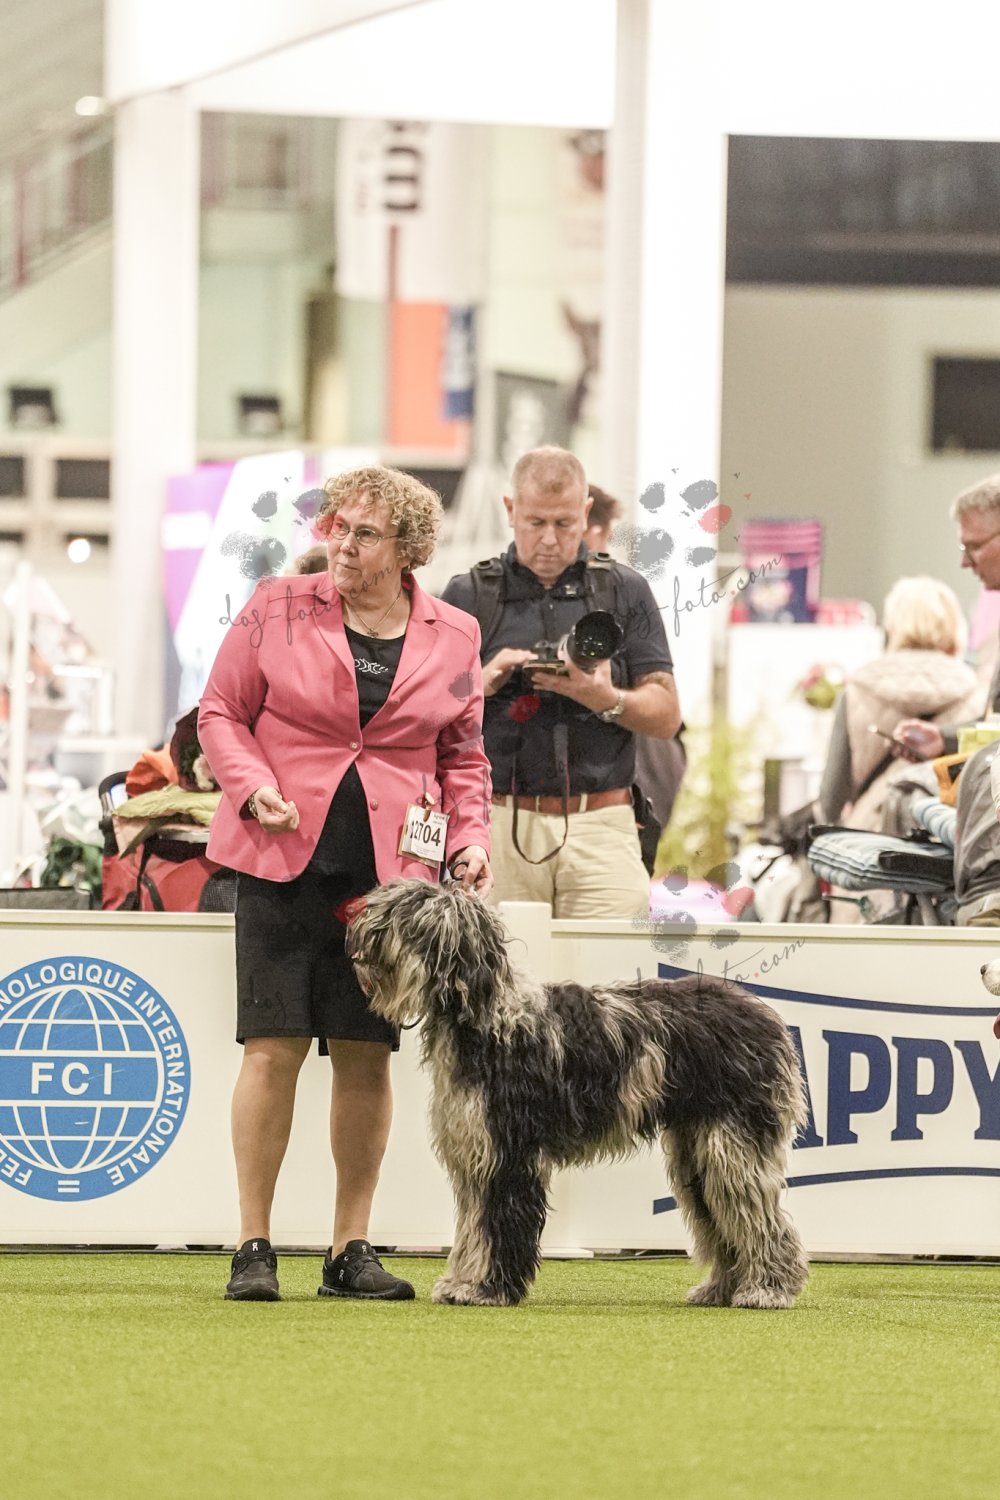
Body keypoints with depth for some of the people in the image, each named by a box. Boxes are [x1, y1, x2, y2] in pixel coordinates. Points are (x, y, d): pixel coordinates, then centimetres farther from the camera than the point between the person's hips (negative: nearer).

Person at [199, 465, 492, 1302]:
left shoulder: (453, 637, 7)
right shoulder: (277, 608, 1)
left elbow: (463, 757, 15)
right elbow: (221, 711, 6)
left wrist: (470, 840, 1)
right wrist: (254, 789, -11)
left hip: (390, 870, 2)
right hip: (285, 857, -2)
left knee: (368, 1053, 3)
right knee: (275, 1046, -7)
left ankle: (352, 1248, 12)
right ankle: (254, 1246, -1)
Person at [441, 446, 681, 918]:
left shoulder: (626, 592, 13)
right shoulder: (470, 595, 12)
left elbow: (666, 716, 8)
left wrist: (606, 699, -10)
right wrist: (480, 685, -11)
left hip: (599, 827, 0)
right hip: (499, 826, 0)